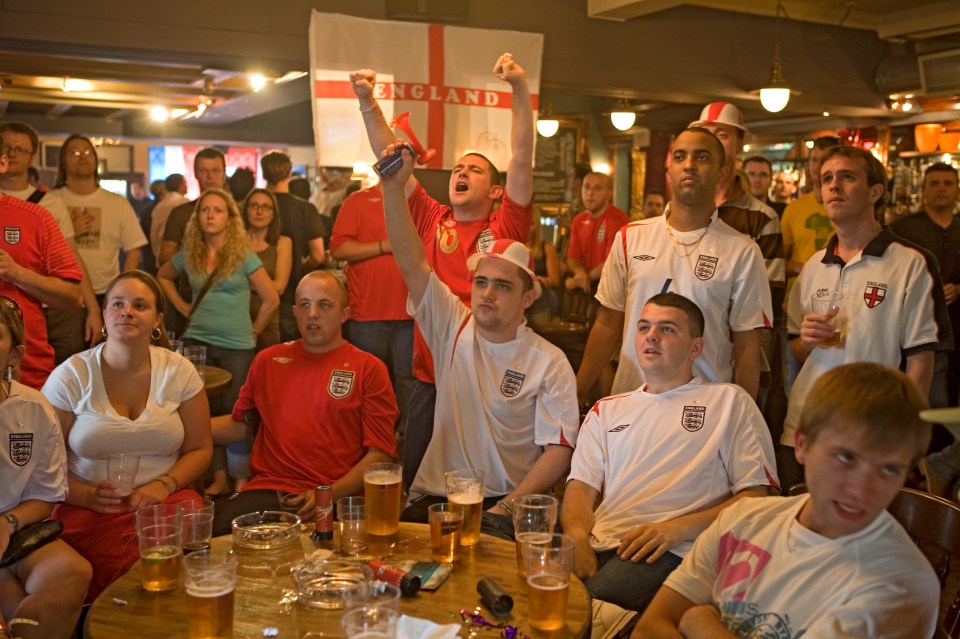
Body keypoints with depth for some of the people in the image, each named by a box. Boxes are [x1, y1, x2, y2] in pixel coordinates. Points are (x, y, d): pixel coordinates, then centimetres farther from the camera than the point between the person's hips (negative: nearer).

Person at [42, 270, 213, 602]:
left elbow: (200, 449, 8)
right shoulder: (71, 376, 0)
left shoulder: (178, 371, 5)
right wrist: (87, 495, -17)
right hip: (86, 509, -1)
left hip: (164, 500, 2)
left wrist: (163, 485, -11)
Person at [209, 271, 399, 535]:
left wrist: (329, 495, -14)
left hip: (339, 500, -3)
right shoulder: (268, 360, 17)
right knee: (216, 528, -25)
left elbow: (380, 453, 0)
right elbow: (239, 424, 27)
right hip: (267, 491, 4)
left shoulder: (369, 368, 4)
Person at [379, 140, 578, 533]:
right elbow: (411, 262, -4)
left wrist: (507, 507, -19)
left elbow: (558, 451, -6)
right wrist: (394, 186, -15)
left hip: (508, 500, -3)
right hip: (435, 496, 3)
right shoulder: (453, 327, 5)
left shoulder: (549, 363, -2)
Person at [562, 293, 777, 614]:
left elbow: (758, 494, 4)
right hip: (597, 547, 4)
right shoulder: (607, 410, 26)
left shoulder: (730, 401, 14)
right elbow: (581, 486, 14)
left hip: (671, 552, -3)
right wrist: (577, 538, -9)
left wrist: (679, 527, -11)